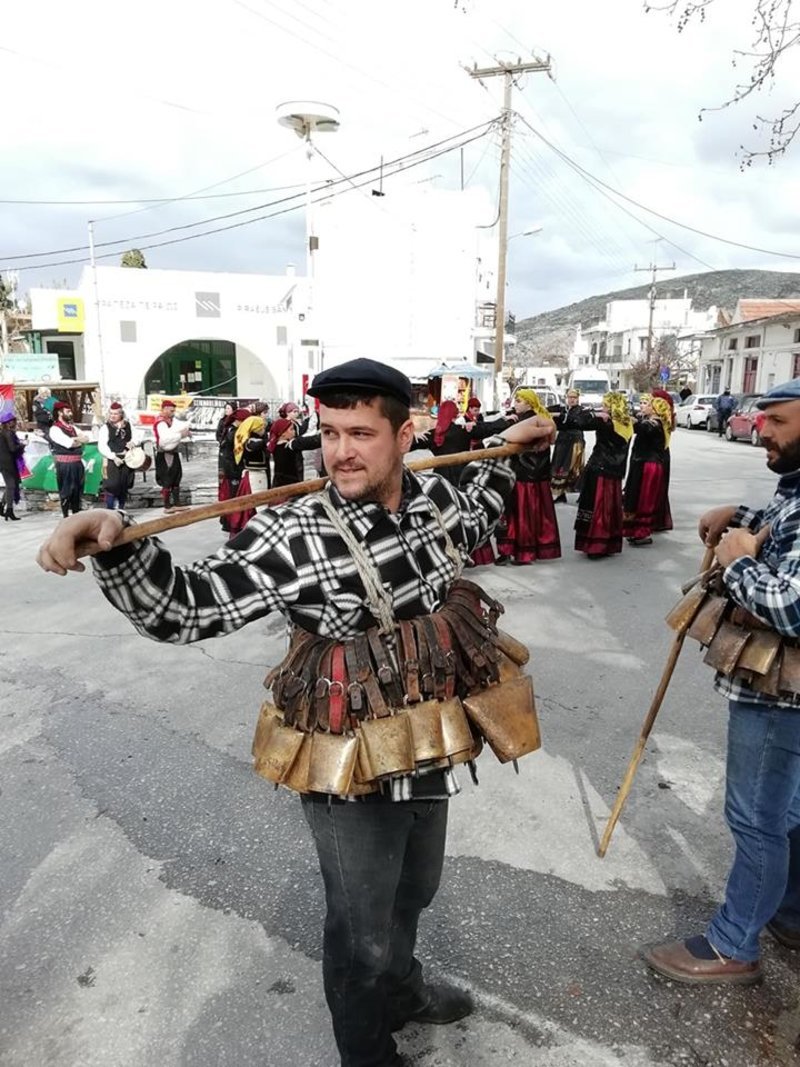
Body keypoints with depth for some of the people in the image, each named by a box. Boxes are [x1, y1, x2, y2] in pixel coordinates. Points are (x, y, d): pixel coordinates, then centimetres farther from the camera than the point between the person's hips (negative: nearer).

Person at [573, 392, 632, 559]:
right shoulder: (627, 425, 7)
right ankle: (611, 544, 20)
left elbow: (584, 422, -23)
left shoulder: (605, 423, -14)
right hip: (616, 473, 7)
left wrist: (595, 415, -8)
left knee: (597, 508, -1)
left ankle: (595, 545, 0)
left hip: (599, 471, -7)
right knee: (612, 509, 12)